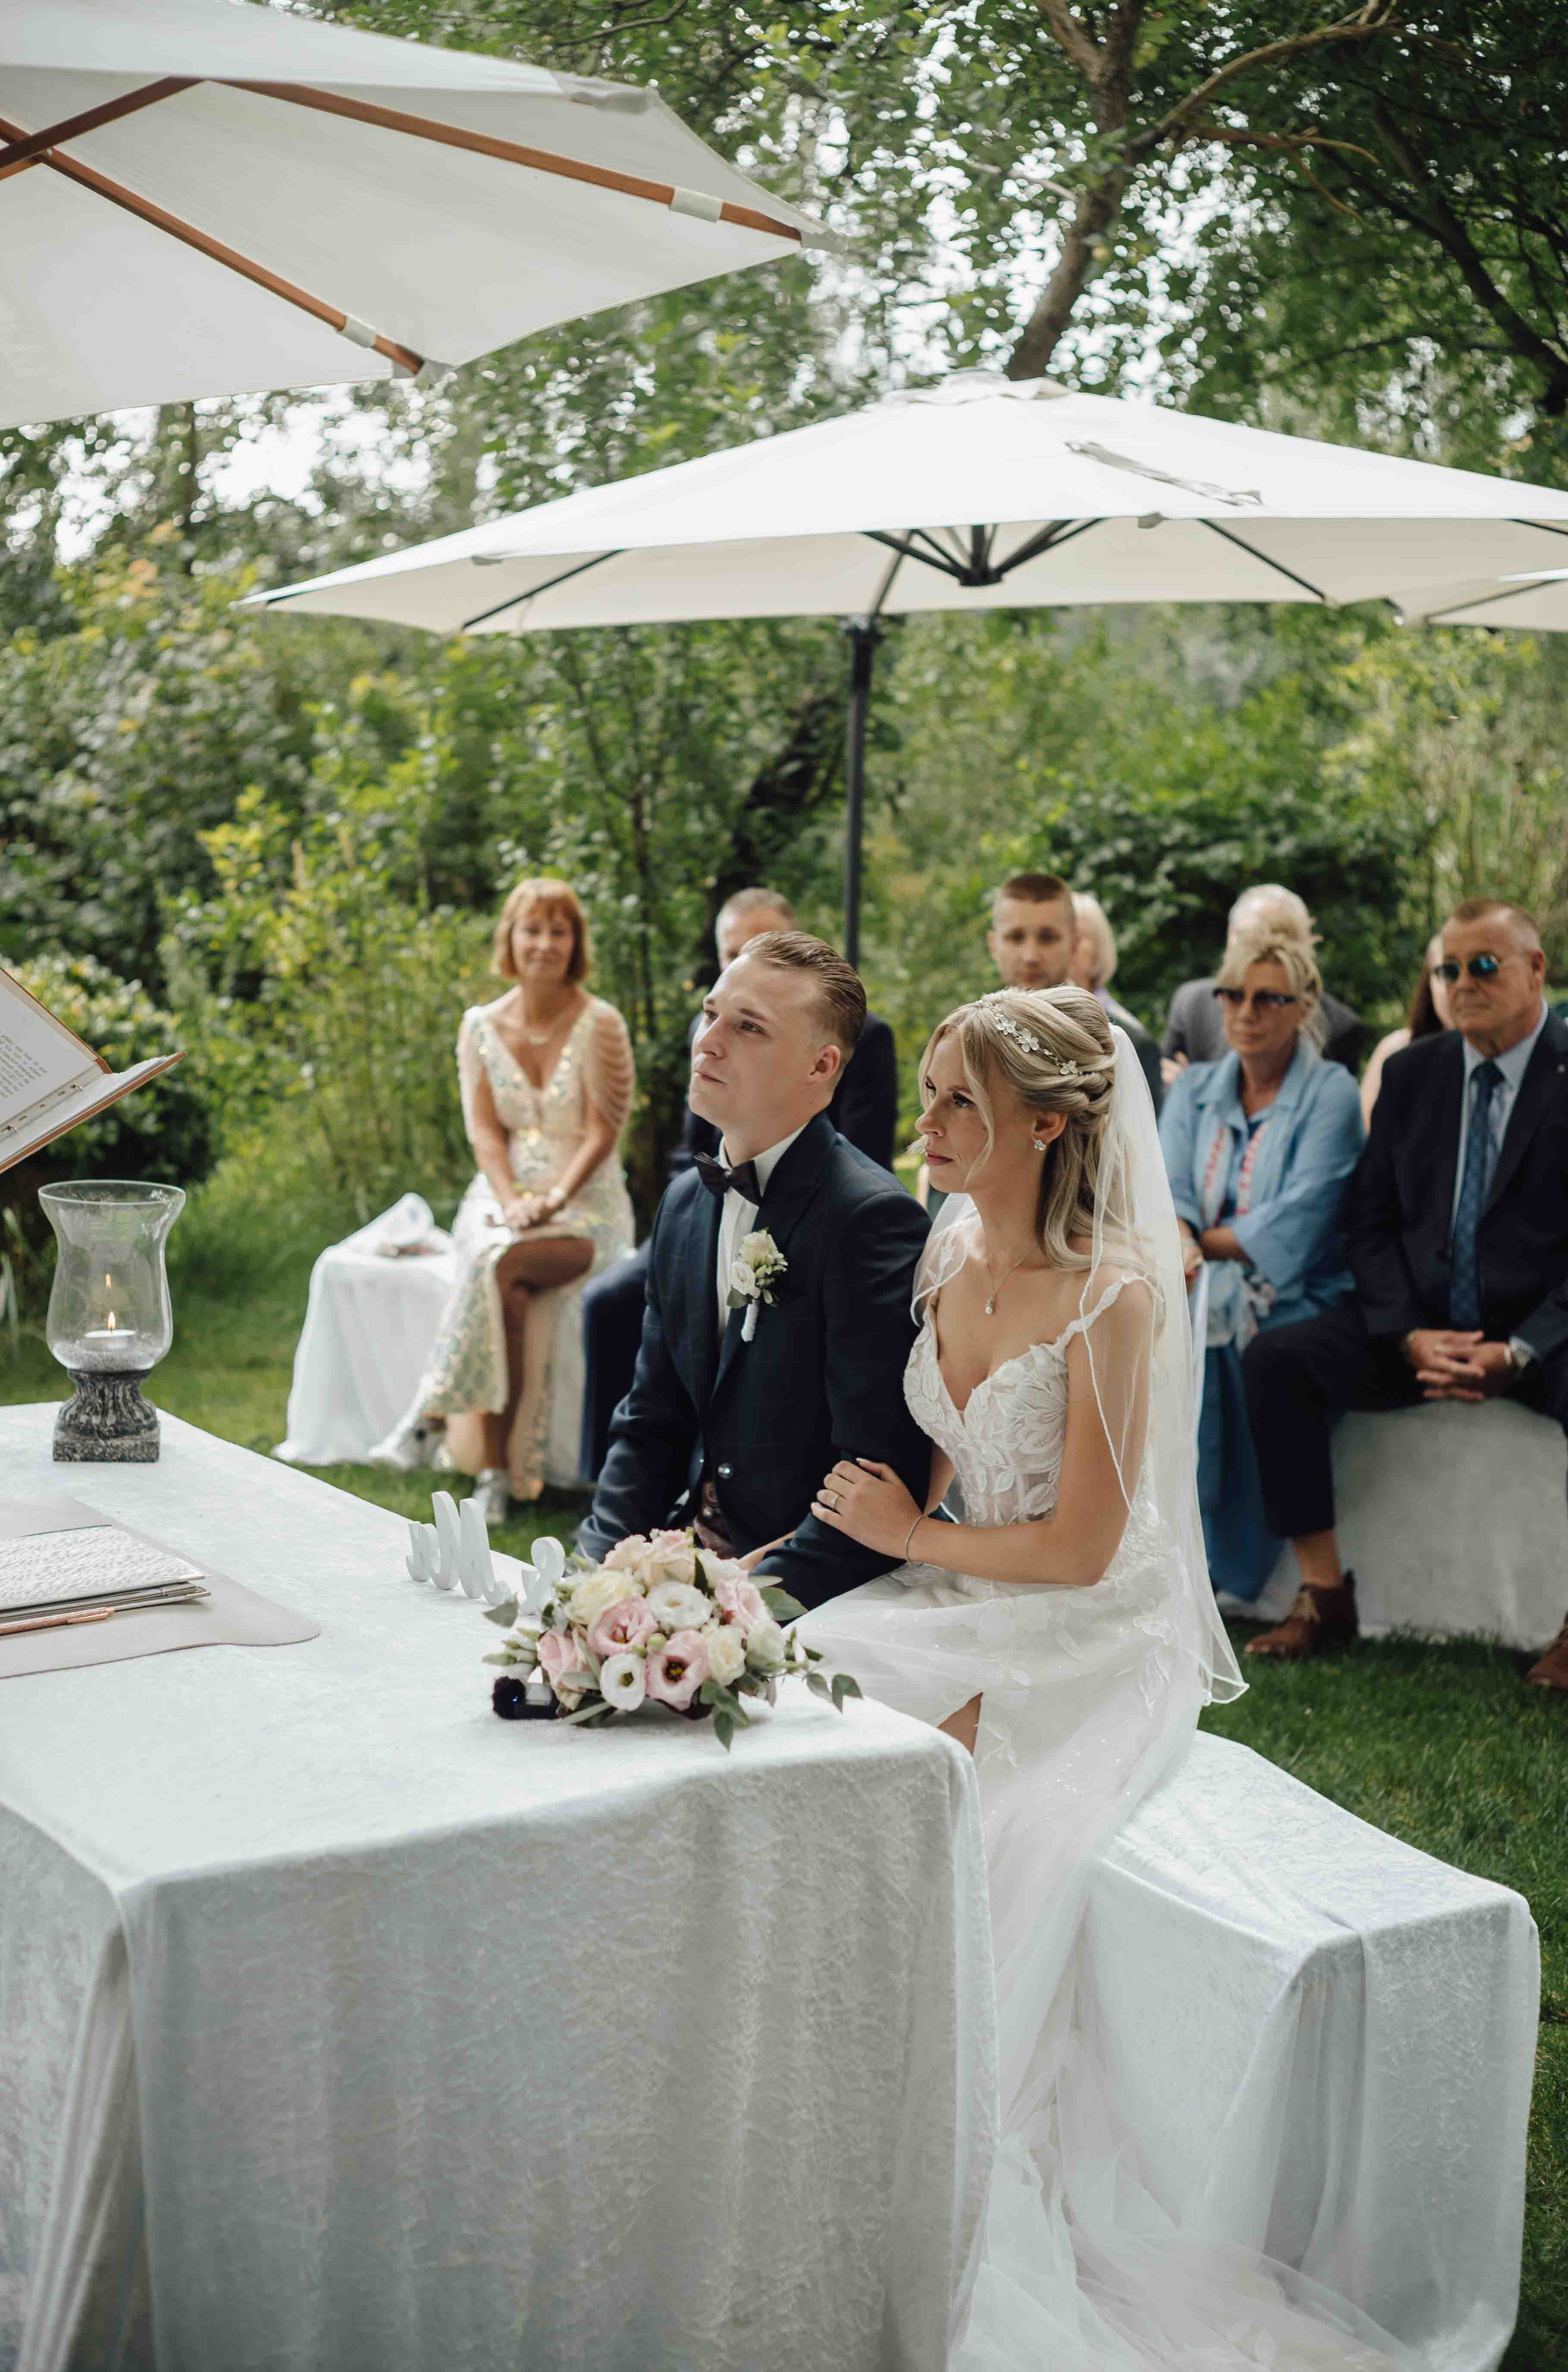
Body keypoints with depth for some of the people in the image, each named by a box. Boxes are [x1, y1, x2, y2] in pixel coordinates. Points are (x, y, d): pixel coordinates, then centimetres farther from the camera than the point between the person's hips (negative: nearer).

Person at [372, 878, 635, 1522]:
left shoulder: (600, 1025, -3)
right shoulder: (482, 1026, 8)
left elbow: (603, 1134, -6)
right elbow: (484, 1129, 2)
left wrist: (553, 1200, -19)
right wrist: (512, 1203, -15)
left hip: (587, 1205, -2)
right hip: (505, 1192, 3)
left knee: (504, 1266, -34)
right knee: (510, 1295, -31)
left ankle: (427, 1414, -25)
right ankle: (496, 1471, -30)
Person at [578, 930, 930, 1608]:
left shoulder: (874, 1217, -16)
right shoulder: (685, 1201, 10)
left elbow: (882, 1474, -19)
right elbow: (652, 1424, 13)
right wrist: (599, 1566, -2)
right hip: (690, 1549, 7)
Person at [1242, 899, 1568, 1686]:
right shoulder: (1412, 1073, 10)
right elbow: (1371, 1219, 8)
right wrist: (1410, 1337, -9)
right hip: (1422, 1329, 4)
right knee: (1275, 1358, -17)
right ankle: (1323, 1594, -11)